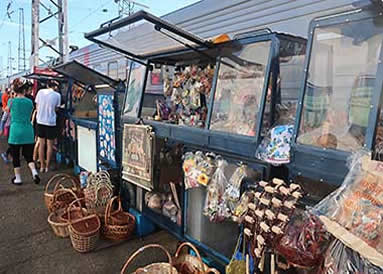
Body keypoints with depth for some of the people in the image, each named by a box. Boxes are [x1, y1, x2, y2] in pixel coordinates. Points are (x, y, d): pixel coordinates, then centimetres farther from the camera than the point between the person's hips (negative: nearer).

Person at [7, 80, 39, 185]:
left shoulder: (11, 101, -4)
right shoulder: (29, 102, 1)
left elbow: (8, 110, 15)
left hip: (15, 131, -2)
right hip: (28, 131, 2)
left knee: (15, 156, 10)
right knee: (28, 155, 10)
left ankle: (18, 179, 15)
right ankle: (34, 172, -12)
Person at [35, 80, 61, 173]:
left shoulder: (40, 92, -1)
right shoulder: (57, 95, -8)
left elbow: (37, 107, 5)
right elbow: (56, 109, -4)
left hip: (40, 121, 3)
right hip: (51, 121, -3)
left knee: (41, 144, 12)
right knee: (49, 145, 7)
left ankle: (42, 166, 17)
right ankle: (47, 166, 11)